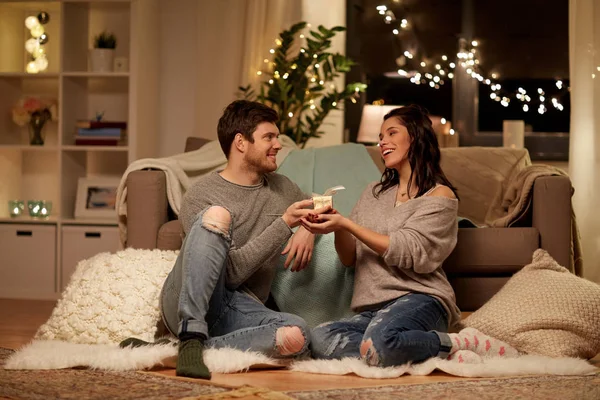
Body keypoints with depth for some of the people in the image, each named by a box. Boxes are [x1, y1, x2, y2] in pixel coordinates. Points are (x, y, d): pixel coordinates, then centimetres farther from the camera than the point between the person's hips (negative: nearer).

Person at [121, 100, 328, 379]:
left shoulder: (282, 188, 17)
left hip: (241, 310, 4)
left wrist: (307, 229, 12)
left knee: (297, 336, -32)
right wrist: (284, 224, -15)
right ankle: (192, 337, -36)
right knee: (217, 215, -31)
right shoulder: (202, 195, -2)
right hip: (187, 303, -4)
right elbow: (231, 271, -12)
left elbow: (317, 210, 37)